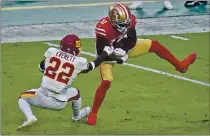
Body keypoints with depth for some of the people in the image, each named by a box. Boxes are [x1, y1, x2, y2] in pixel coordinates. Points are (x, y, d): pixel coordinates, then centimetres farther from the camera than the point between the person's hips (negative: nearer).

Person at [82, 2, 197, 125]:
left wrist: (123, 50, -29)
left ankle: (180, 65, 15)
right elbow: (101, 53, -29)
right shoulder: (103, 28, -38)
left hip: (126, 47, 5)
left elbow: (132, 41, -11)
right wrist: (116, 57, -39)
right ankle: (93, 113, -5)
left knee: (154, 45, 0)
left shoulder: (129, 20, -23)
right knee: (106, 82, -19)